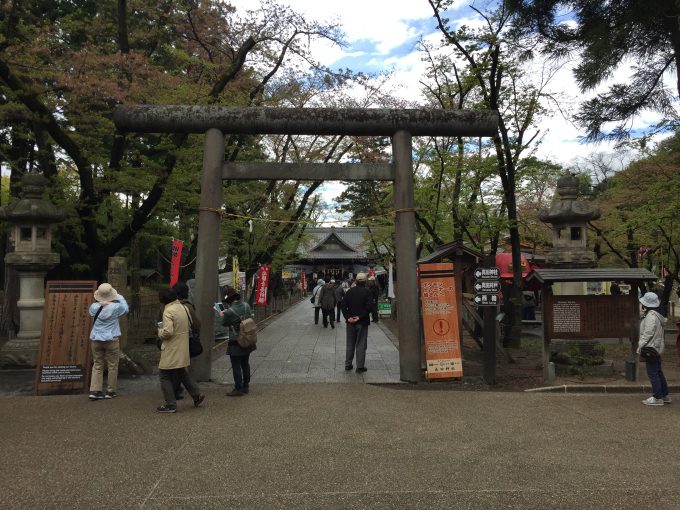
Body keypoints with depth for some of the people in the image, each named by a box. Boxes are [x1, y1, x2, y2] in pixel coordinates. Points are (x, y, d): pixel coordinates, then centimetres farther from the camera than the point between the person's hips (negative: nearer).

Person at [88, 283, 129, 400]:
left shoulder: (94, 307, -3)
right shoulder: (115, 307, -13)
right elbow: (126, 309, 8)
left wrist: (100, 302, 21)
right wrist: (119, 297, 18)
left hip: (96, 340, 4)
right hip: (111, 340, -3)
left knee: (97, 365, 12)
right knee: (112, 366, 7)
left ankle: (94, 390, 6)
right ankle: (110, 391, 13)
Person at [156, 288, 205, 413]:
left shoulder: (168, 311, -19)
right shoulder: (183, 307, 6)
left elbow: (168, 332, -26)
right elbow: (189, 326, 16)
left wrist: (160, 331, -7)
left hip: (171, 350, -8)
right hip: (183, 348, 8)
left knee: (164, 375, 4)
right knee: (182, 373, 23)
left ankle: (170, 405, 8)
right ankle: (197, 394, 24)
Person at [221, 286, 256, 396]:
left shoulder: (229, 312, -21)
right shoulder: (246, 306, -4)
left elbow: (224, 323, -6)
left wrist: (222, 315, 16)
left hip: (236, 343, -7)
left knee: (236, 366, 3)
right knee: (245, 364, 17)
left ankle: (238, 389, 7)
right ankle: (246, 386, 27)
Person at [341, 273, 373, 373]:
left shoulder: (349, 291, 5)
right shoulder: (367, 292, -7)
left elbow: (344, 305, -1)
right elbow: (369, 306, -18)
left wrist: (348, 317, -6)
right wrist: (360, 317, -16)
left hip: (350, 322, 4)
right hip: (362, 322, -4)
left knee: (350, 344, 14)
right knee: (361, 344, 2)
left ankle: (348, 364, 19)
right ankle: (360, 366, 3)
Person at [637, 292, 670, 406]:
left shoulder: (651, 316, -20)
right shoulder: (656, 315, 13)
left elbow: (648, 333, -22)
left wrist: (641, 345, -17)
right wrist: (641, 344, 16)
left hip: (651, 348, -11)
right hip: (656, 348, 11)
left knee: (653, 373, -4)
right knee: (658, 372, 18)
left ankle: (657, 398, 1)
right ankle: (665, 395, 25)